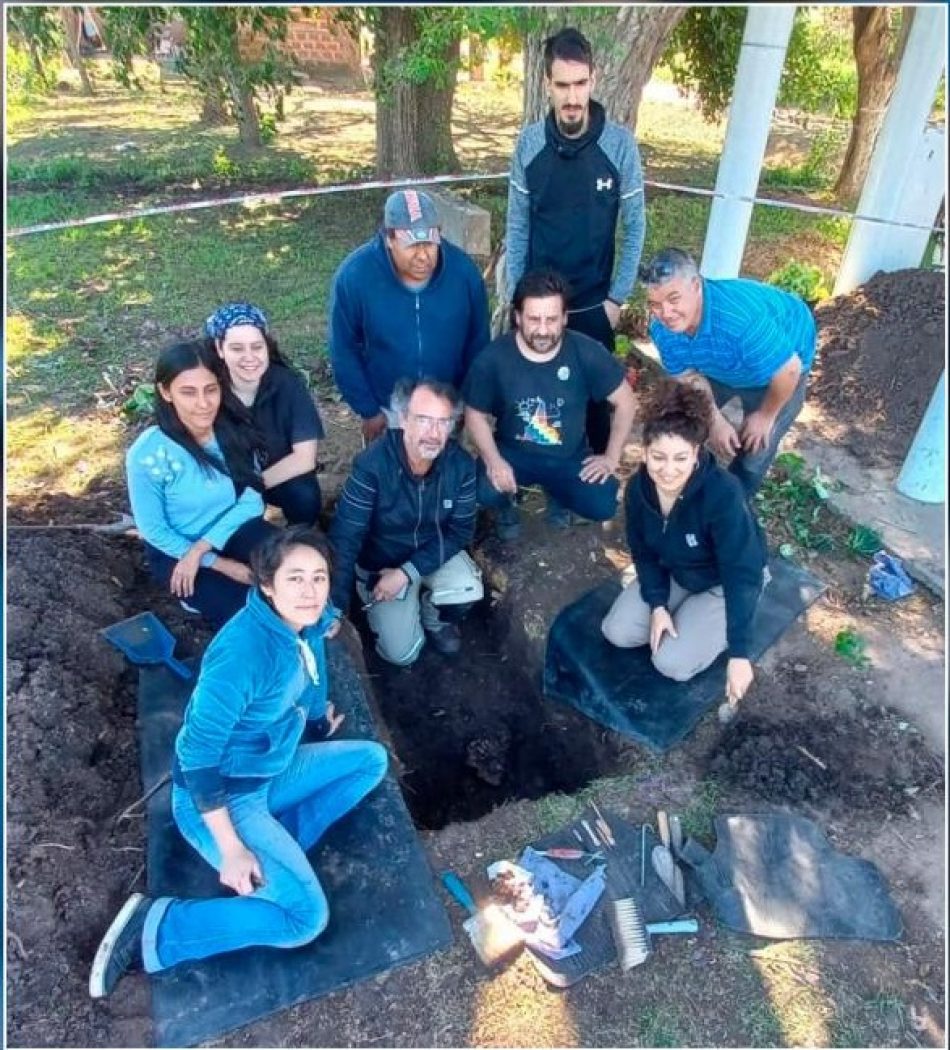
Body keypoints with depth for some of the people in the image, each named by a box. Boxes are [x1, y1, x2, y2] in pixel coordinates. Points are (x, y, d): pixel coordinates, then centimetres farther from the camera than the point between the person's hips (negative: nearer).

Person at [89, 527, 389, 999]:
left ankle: (279, 849, 5)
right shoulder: (243, 652, -31)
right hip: (219, 797, -8)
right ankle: (152, 929, -4)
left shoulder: (305, 626, -7)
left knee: (371, 759, 7)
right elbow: (197, 754, -27)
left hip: (271, 773, 8)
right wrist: (231, 849, -24)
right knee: (305, 917, -15)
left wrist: (319, 723, 34)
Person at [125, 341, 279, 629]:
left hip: (229, 531, 3)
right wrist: (220, 564, -17)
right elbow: (153, 531, -14)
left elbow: (251, 501, -11)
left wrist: (200, 550, -20)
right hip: (175, 549, -2)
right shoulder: (147, 454, -23)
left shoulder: (235, 430, -14)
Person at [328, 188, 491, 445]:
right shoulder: (353, 276, -23)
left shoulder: (464, 270, -19)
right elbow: (344, 352, -11)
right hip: (387, 410, -1)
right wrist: (368, 410, -8)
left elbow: (477, 342, -4)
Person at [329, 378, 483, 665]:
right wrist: (335, 609, -30)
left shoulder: (461, 463, -20)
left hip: (434, 553, 2)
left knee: (468, 592, -27)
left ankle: (434, 617, 9)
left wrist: (408, 572, -23)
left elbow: (460, 531, -12)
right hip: (381, 561, -2)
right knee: (402, 653, -8)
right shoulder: (372, 464, -30)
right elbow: (344, 537, -28)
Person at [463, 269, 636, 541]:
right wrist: (493, 461, -23)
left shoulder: (586, 352, -17)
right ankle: (507, 505, 10)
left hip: (571, 457, 1)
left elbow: (624, 401, -5)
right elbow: (475, 415, -7)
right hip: (513, 453, -1)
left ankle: (557, 493, 17)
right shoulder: (494, 358, -17)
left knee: (603, 506, -20)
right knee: (486, 491, -31)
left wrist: (611, 457, -7)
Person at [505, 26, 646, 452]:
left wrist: (617, 297, -6)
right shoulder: (529, 142, -5)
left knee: (597, 393, 10)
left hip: (594, 303, -1)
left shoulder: (620, 143, -9)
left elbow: (634, 226, -3)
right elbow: (517, 226, 1)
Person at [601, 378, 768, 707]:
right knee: (617, 632, -6)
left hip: (723, 584, -5)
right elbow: (644, 552, -4)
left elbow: (742, 576, -35)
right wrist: (657, 605, -16)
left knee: (672, 663, -16)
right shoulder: (639, 488, -20)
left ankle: (716, 624, 10)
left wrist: (739, 654, -35)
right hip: (675, 574, 5)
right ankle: (684, 612, 14)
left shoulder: (722, 494, -38)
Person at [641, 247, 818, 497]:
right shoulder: (662, 329, -27)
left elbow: (789, 370, -35)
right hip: (722, 367, 5)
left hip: (781, 362, -5)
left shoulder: (742, 317, -47)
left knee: (754, 448, -1)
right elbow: (690, 376, -10)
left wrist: (765, 416, -19)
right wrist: (716, 421, -15)